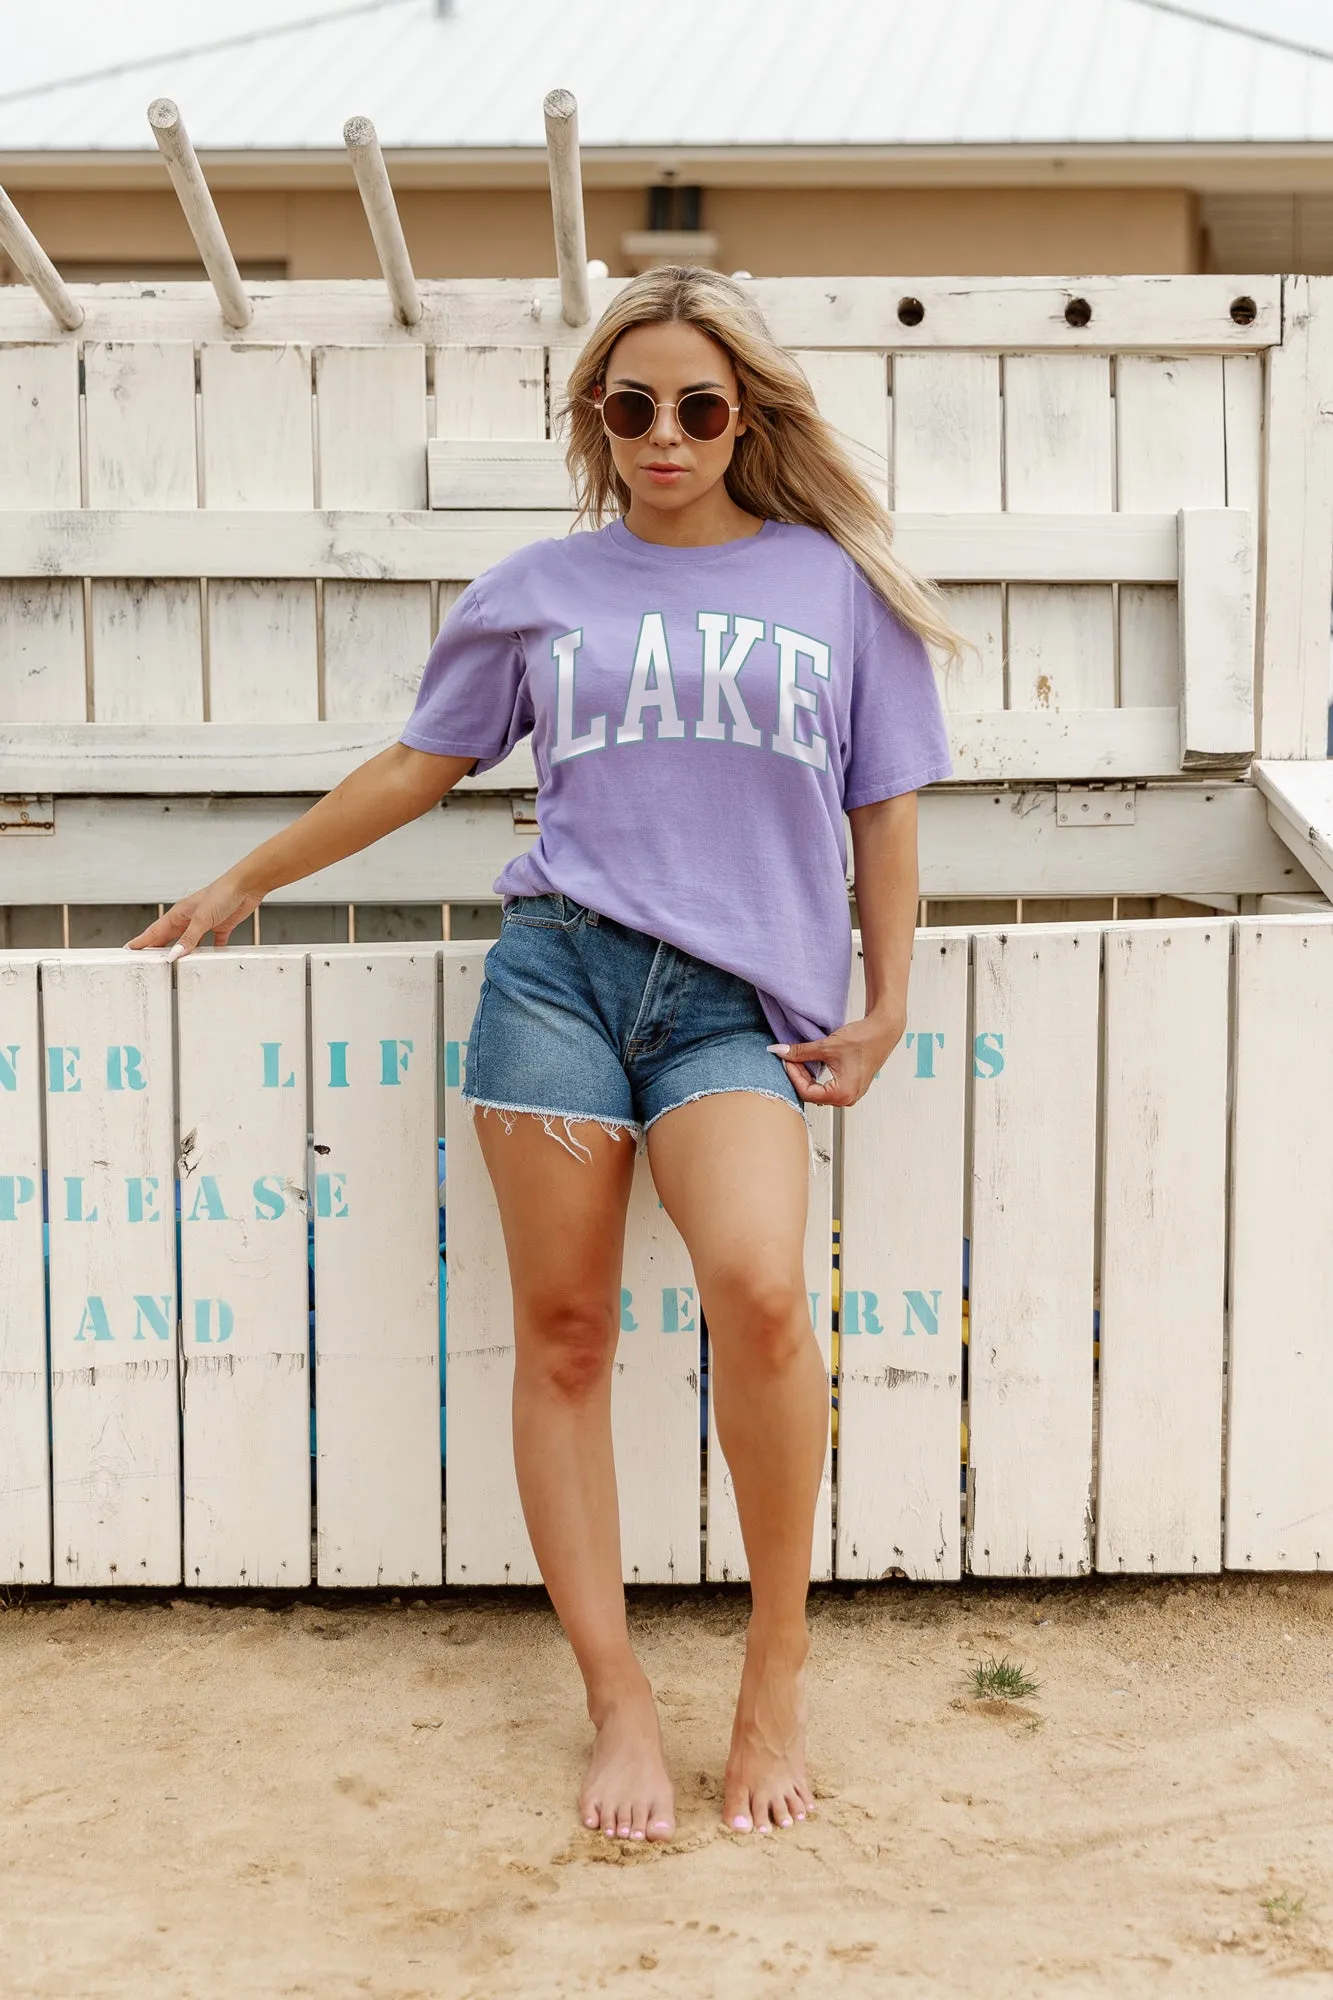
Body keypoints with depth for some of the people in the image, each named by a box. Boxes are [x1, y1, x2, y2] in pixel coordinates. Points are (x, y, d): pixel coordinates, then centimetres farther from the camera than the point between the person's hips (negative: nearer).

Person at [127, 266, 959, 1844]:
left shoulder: (836, 583, 12)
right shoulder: (537, 590, 14)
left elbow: (882, 813, 15)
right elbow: (417, 768, 22)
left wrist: (883, 1011, 8)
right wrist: (247, 880, 26)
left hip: (740, 1005, -1)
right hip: (560, 966, 2)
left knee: (758, 1287, -25)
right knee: (562, 1328, -2)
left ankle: (777, 1668, -5)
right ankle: (617, 1700, 9)